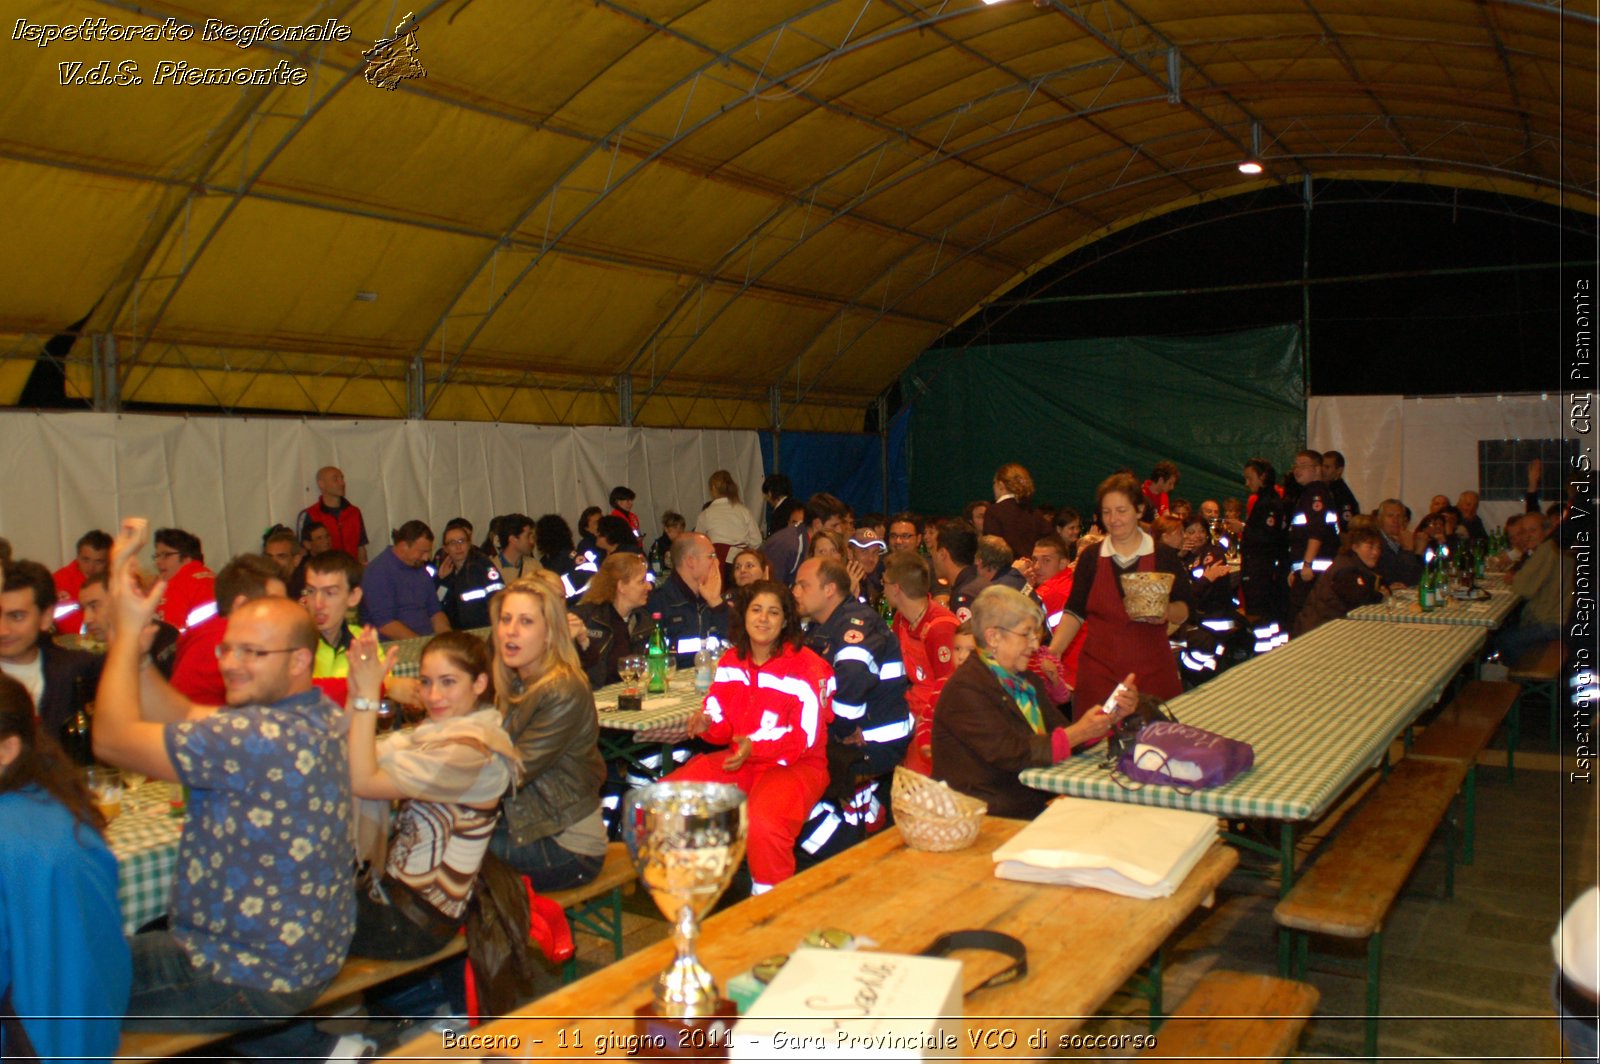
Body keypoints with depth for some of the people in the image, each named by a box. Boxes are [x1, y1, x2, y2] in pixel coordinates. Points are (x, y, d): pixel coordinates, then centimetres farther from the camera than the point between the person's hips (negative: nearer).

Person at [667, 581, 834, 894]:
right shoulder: (731, 661, 10)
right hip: (739, 759, 6)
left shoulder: (806, 667, -10)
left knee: (763, 824, -37)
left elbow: (805, 737, -15)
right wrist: (707, 724, -14)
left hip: (796, 763, -6)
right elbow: (722, 724, 11)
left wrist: (756, 747, -29)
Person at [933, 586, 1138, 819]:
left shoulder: (1027, 681, 16)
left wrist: (1112, 715, -3)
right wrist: (1077, 733, -19)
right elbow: (1010, 755, -19)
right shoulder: (965, 689, -13)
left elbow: (1059, 734, 10)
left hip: (1033, 806, 8)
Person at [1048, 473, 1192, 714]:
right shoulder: (1090, 558, 7)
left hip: (1153, 670, 0)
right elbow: (1075, 612, 7)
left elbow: (1183, 611, 6)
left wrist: (1167, 612, -15)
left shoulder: (1164, 556, 4)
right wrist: (1053, 650, -7)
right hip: (1100, 672, 0)